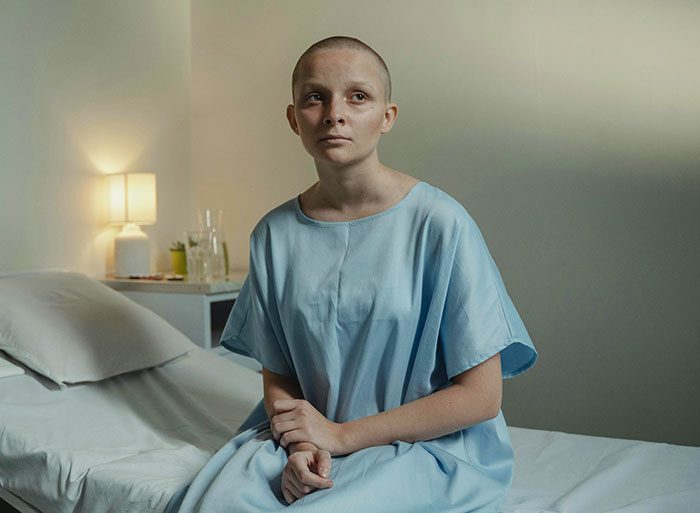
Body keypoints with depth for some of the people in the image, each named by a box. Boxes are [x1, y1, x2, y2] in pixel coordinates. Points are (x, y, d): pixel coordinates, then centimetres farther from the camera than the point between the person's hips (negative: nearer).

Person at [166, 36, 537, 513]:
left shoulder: (439, 223, -12)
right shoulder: (275, 234, 2)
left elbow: (480, 396, -10)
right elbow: (277, 374, 8)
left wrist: (340, 435, -10)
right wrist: (301, 444, -14)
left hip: (428, 446, -3)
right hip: (310, 435, 4)